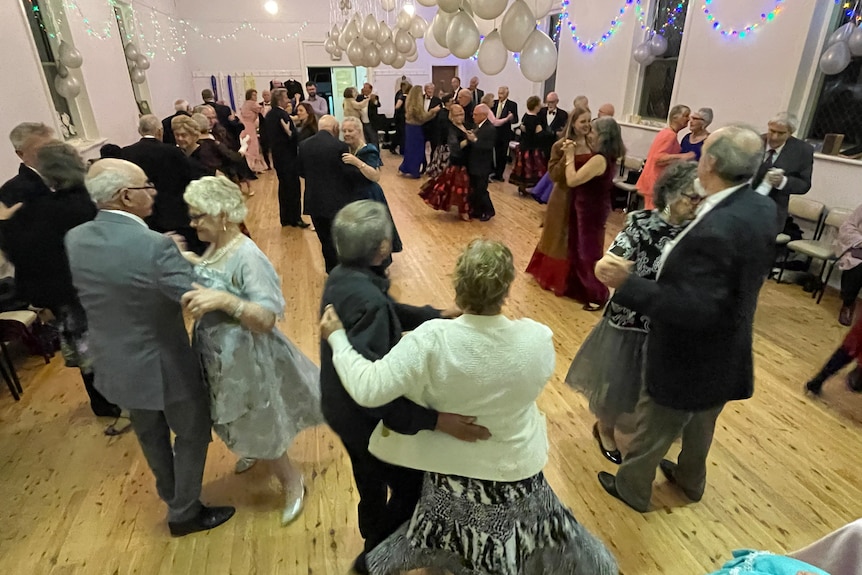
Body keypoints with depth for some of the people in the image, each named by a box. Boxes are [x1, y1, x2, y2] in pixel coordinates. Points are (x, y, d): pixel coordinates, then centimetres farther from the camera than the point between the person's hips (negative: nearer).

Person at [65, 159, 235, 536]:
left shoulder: (74, 239, -7)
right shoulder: (155, 246, -29)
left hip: (114, 363, 7)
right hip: (163, 364, -7)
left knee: (150, 434, 29)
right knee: (192, 433, 18)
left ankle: (170, 495, 53)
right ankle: (184, 513, 35)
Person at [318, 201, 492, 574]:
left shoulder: (343, 276, -5)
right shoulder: (367, 300, -35)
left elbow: (392, 310, 10)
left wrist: (439, 315, 9)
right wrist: (436, 420, -38)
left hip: (342, 406, 9)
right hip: (364, 415, -9)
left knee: (372, 483, 30)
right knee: (411, 485, 17)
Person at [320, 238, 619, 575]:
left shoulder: (431, 341, -31)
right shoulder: (538, 339, -23)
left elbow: (368, 389, -29)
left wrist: (337, 338, -16)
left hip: (452, 471, 0)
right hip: (517, 470, 1)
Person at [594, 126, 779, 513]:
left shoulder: (715, 228, -35)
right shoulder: (762, 208, -6)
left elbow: (695, 309, -35)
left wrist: (628, 285, -35)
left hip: (689, 357, -8)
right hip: (727, 350, 8)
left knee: (654, 427, 16)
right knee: (700, 422, 30)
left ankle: (632, 487, 39)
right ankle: (690, 479, 55)